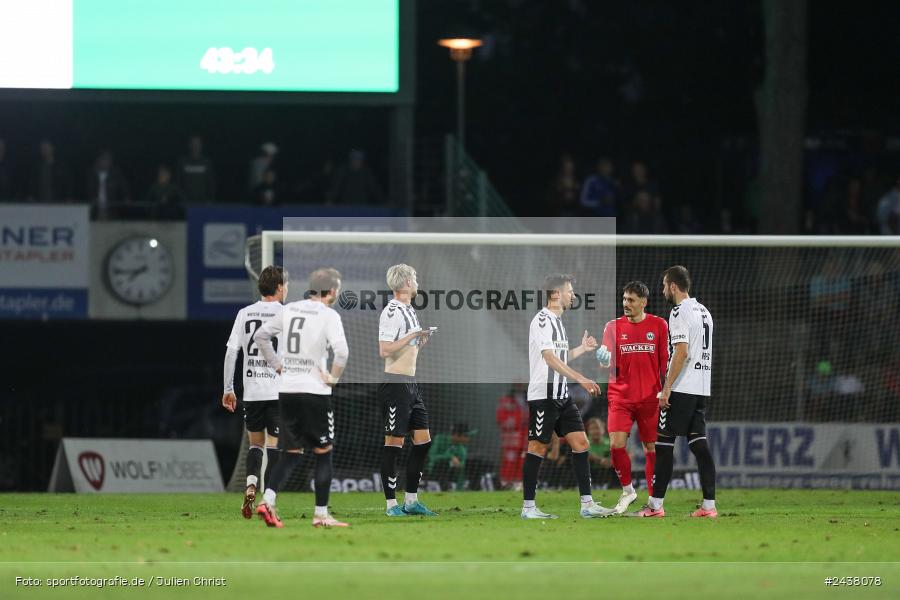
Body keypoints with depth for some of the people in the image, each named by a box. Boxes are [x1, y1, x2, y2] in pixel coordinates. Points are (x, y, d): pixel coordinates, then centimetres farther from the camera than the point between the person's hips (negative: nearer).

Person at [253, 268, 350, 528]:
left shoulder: (290, 309, 9)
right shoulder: (328, 315, -9)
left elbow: (261, 336, 16)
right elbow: (341, 350, -23)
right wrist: (333, 377, -8)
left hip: (287, 390, 5)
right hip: (314, 390, -5)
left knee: (291, 453, 13)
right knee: (323, 453, 7)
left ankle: (268, 500, -7)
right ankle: (321, 514, 7)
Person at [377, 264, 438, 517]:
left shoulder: (409, 310, 17)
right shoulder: (392, 312, -13)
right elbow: (384, 350, -21)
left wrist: (421, 341, 8)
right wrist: (413, 336, -17)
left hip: (411, 383, 10)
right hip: (395, 383, -10)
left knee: (423, 440, 9)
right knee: (394, 442, -6)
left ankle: (411, 500, 16)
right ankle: (391, 504, -1)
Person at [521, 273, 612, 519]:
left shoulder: (556, 321, 18)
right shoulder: (543, 320, -12)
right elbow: (550, 358, -23)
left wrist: (582, 349, 32)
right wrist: (580, 379, -28)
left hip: (561, 396, 9)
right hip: (543, 395, -9)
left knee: (581, 443, 3)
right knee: (538, 447, -3)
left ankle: (587, 504, 2)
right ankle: (528, 506, 3)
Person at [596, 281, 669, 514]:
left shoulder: (658, 325, 2)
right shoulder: (614, 326, 3)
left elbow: (666, 362, 5)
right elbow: (609, 363, 0)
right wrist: (605, 361, -23)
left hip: (650, 397, 0)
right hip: (620, 396, 0)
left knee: (652, 449, 2)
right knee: (616, 444, -12)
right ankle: (627, 490, 8)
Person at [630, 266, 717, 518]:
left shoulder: (680, 312, -12)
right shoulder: (704, 311, 16)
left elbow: (682, 352, -20)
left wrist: (666, 389, -19)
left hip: (681, 390, -8)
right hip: (702, 389, 8)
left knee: (663, 444, -3)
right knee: (699, 444, 6)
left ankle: (655, 504, -2)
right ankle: (709, 505, 0)